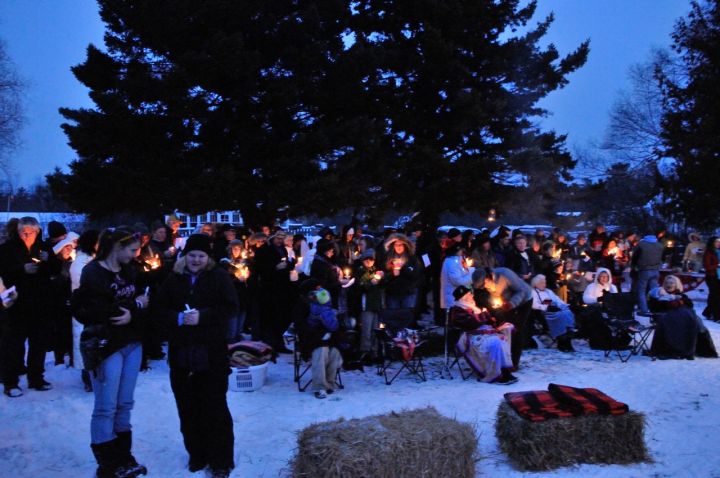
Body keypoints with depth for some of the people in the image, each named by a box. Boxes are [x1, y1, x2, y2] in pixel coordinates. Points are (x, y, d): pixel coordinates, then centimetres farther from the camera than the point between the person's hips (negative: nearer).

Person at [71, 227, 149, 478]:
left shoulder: (129, 271, 10)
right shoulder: (93, 272, -9)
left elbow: (143, 303, 9)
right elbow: (89, 310, -19)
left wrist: (132, 315, -13)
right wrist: (134, 305, -14)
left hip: (132, 344, 6)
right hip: (105, 345, -6)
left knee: (124, 405, 13)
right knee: (106, 408, 1)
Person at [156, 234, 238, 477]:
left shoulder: (219, 276, -2)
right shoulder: (173, 278, 7)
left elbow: (230, 308, -7)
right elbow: (161, 309, 6)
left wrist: (202, 316, -18)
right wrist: (178, 318, -13)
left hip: (212, 352, -3)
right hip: (181, 352, 3)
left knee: (214, 407, 2)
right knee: (188, 407, 10)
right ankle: (196, 454, 26)